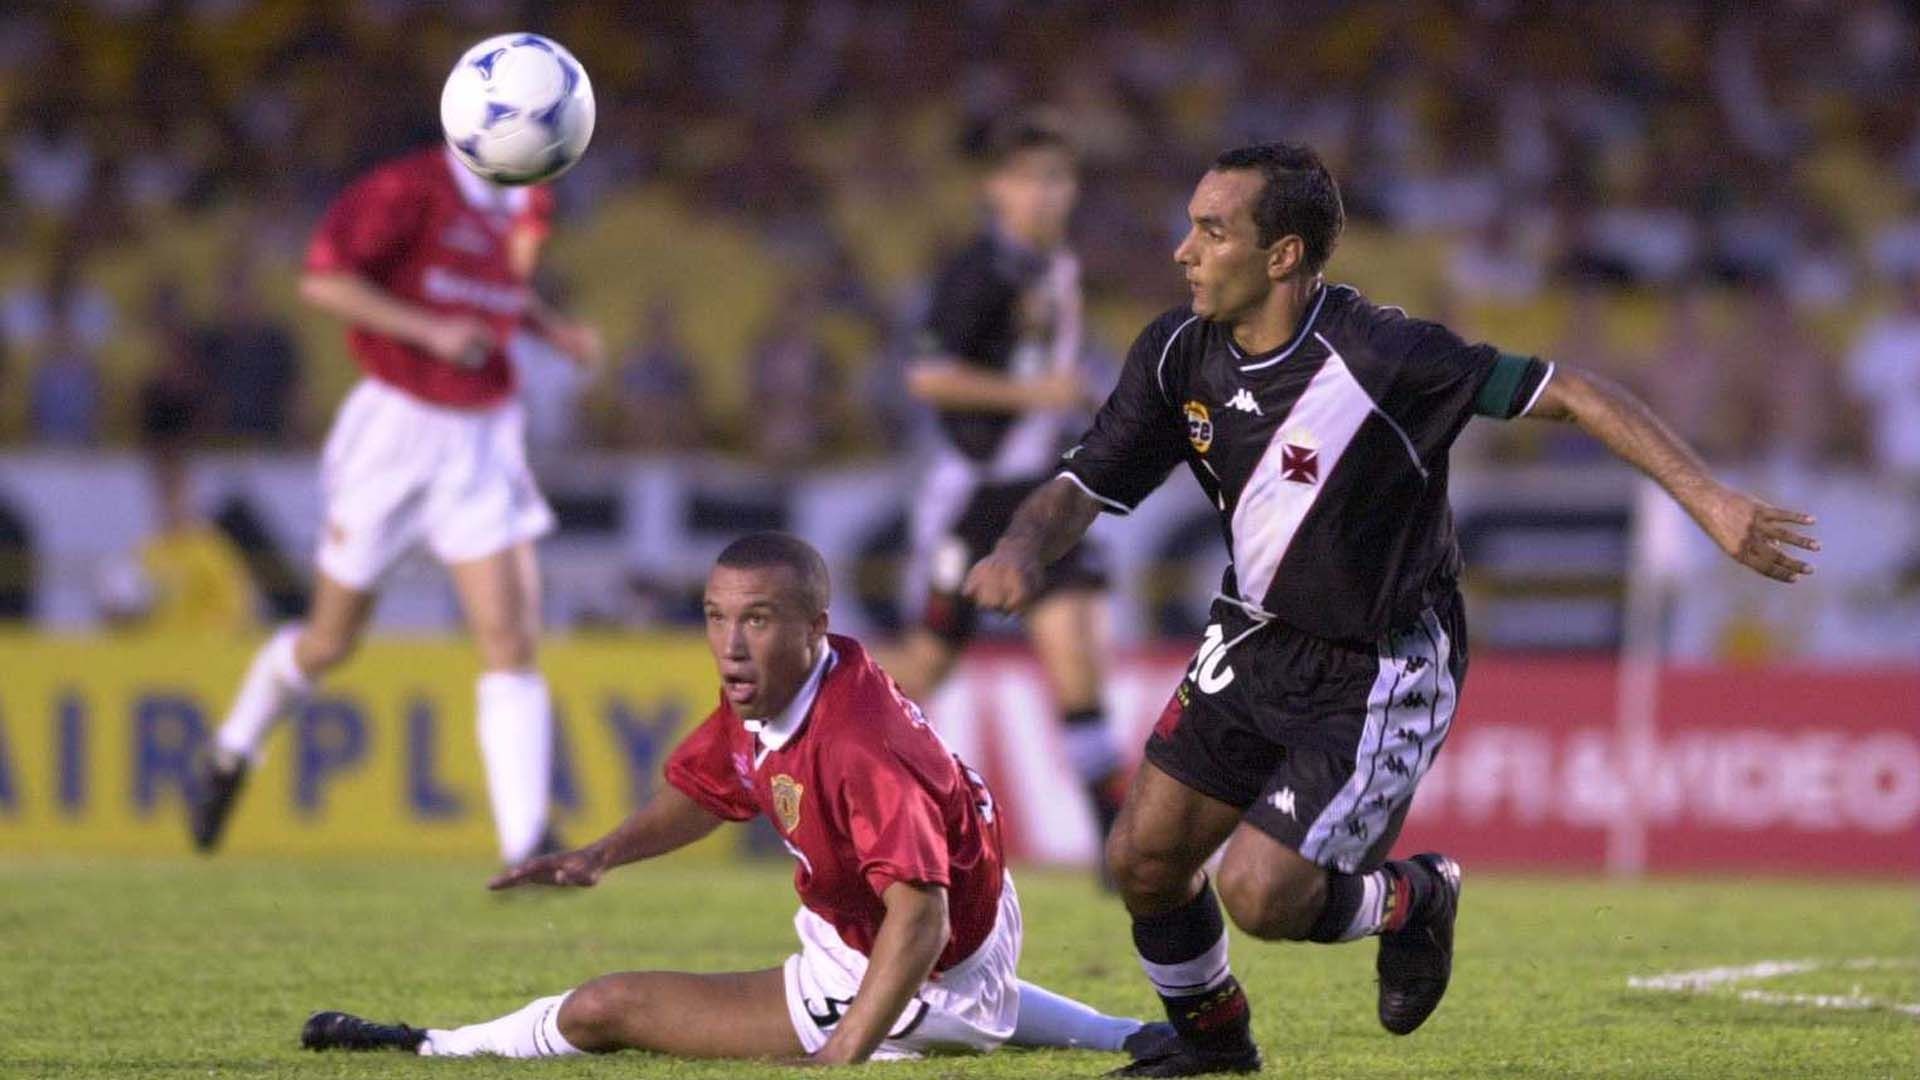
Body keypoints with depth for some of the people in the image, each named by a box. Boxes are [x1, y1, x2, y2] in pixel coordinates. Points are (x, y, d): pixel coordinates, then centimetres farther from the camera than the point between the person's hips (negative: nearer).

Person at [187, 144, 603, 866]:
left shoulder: (525, 202, 8)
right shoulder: (411, 188, -15)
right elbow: (322, 282, -21)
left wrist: (553, 327, 9)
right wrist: (428, 330, -27)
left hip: (482, 441, 5)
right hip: (397, 429, -5)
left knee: (511, 640, -11)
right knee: (332, 640, 9)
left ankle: (527, 846, -17)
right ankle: (232, 756, 37)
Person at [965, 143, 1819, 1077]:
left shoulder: (1378, 356, -27)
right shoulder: (1178, 353, -8)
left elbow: (1568, 394, -23)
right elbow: (1084, 487, -2)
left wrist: (1709, 499, -29)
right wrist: (1021, 549, -26)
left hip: (1381, 673, -6)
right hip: (1255, 639, 6)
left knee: (1259, 893, -15)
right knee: (1143, 859, 5)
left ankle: (1412, 902, 18)